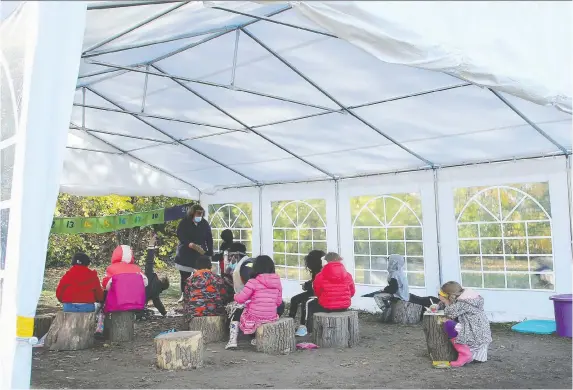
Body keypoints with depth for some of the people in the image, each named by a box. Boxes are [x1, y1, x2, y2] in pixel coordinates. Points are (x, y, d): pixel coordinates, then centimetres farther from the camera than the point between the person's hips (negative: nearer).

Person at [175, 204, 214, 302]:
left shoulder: (205, 224, 6)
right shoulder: (184, 223, -2)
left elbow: (209, 239, 7)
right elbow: (180, 235, -15)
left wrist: (210, 253, -2)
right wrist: (190, 244, -29)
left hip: (200, 254, 1)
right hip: (186, 254, -1)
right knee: (185, 276, 6)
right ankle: (184, 295, 19)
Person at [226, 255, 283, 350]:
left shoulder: (253, 282, -14)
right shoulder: (277, 282, 0)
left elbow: (240, 299, -12)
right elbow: (278, 302, 6)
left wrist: (236, 296, 10)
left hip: (255, 317, -4)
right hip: (272, 317, 4)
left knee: (237, 313, 26)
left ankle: (232, 341, 14)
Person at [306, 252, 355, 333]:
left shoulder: (320, 276, -11)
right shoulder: (348, 275, -3)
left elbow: (317, 292, 5)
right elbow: (352, 292, 10)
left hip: (326, 306, -4)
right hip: (344, 306, 4)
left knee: (310, 306, 24)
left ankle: (310, 330, 26)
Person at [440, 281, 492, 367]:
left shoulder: (462, 303, -18)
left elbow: (450, 313, -24)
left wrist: (446, 302, -6)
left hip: (476, 333, -10)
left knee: (448, 324, -22)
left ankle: (464, 354, -15)